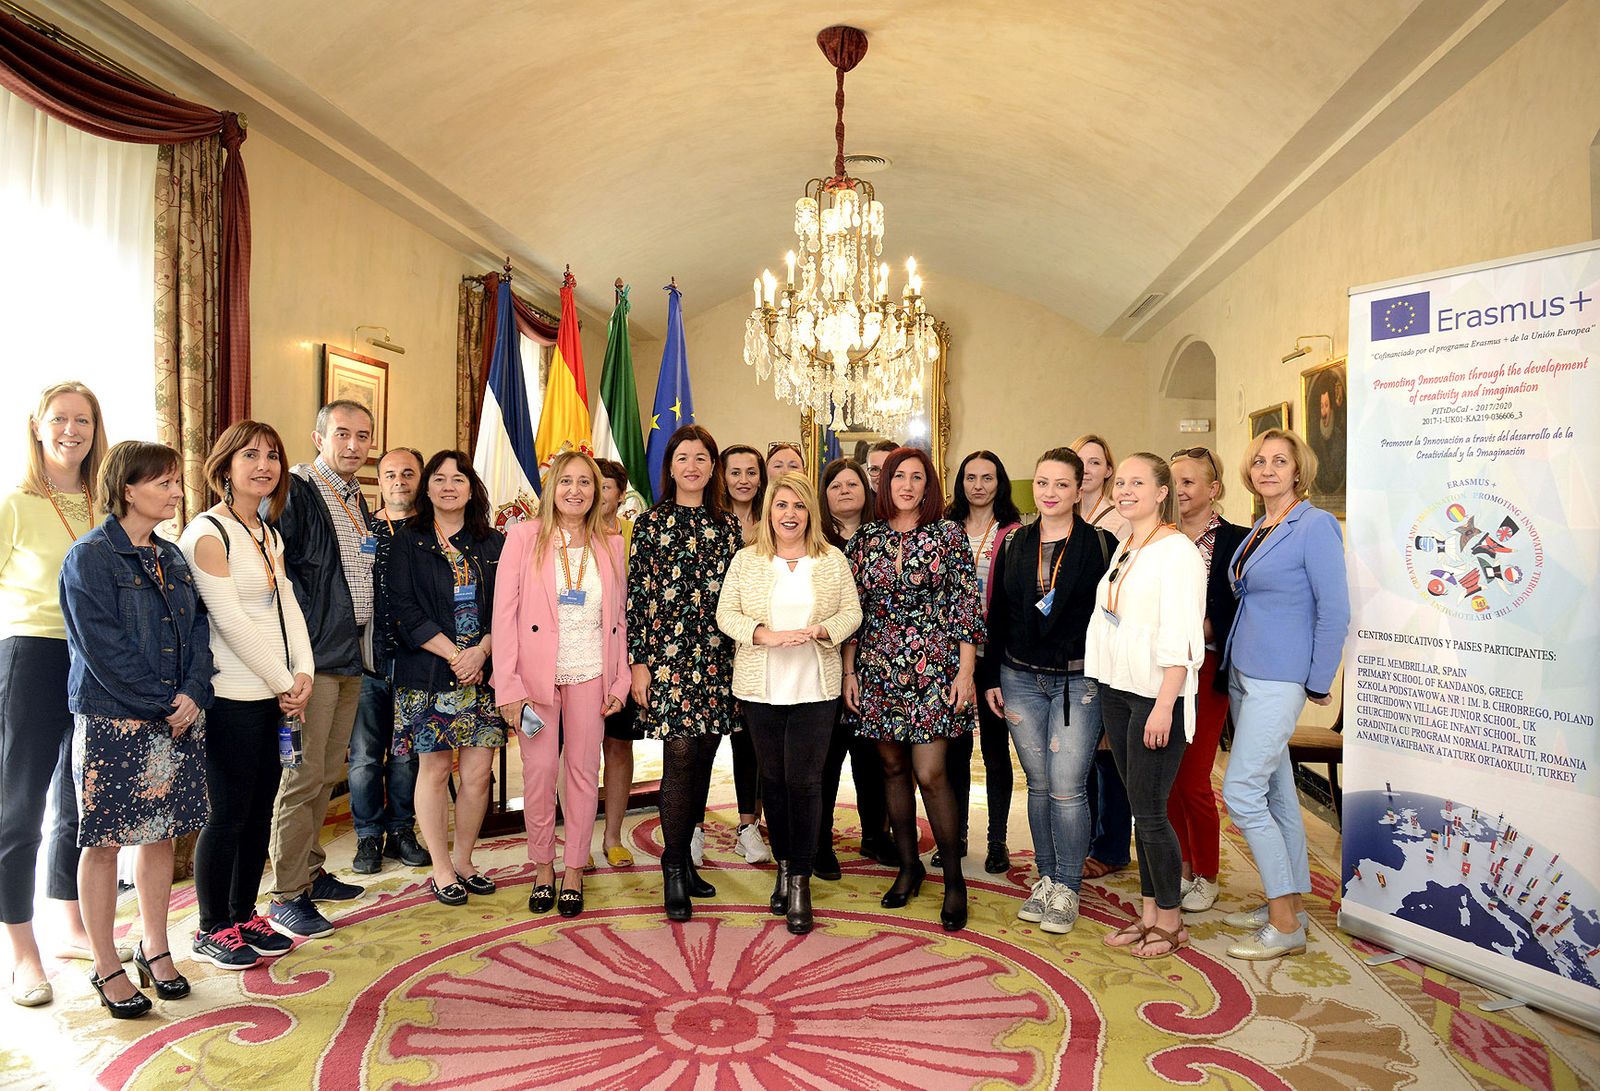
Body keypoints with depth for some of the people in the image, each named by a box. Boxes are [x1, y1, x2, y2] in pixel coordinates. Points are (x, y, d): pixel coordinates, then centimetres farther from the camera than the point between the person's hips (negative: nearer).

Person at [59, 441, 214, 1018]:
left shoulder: (172, 557, 11)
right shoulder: (90, 556, -9)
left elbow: (198, 630, 8)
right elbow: (103, 648, -15)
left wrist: (193, 694, -7)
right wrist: (162, 705, -14)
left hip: (177, 718, 6)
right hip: (112, 723, -6)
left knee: (161, 833, 12)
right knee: (104, 841, 4)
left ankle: (155, 949, 26)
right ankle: (106, 967, 17)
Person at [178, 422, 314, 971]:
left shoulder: (268, 533, 14)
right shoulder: (208, 533, -11)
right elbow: (231, 621, -15)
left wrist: (303, 673, -2)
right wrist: (284, 683, -10)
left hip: (277, 694, 8)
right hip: (233, 698, -8)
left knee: (261, 809, 13)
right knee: (228, 814, 2)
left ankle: (244, 915, 27)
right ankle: (212, 931, 18)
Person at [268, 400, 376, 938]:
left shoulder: (357, 499, 17)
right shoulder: (297, 491, -10)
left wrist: (359, 638, 15)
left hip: (350, 655, 8)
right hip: (314, 655, -8)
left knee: (328, 772, 16)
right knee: (302, 777, -4)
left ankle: (311, 872, 28)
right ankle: (286, 897, 6)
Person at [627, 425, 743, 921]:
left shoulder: (728, 524, 11)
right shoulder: (650, 523, 1)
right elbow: (636, 594, -1)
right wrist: (638, 662, -6)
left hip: (716, 657, 4)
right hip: (666, 655, -4)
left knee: (702, 760, 8)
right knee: (679, 759, -7)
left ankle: (684, 856, 24)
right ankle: (674, 870, 7)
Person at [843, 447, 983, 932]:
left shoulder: (948, 534, -1)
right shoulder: (864, 539, 6)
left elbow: (967, 605, -3)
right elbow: (853, 611, 9)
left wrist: (966, 670, -7)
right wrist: (848, 671, 5)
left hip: (933, 669, -3)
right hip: (878, 670, 4)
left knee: (930, 774, -7)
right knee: (893, 768, 11)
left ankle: (953, 877, 11)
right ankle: (908, 865, 27)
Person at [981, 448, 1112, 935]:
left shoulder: (1098, 544, -3)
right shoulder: (1014, 544, 8)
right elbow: (997, 614, 11)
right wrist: (991, 677, 8)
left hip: (1078, 680, -3)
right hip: (1020, 679, 4)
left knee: (1067, 788, -3)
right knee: (1039, 785, 12)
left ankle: (1067, 888, 14)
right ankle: (1046, 878, 26)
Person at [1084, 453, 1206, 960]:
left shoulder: (1176, 552, -12)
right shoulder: (1123, 550, 13)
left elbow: (1179, 638, -17)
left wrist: (1163, 706, -21)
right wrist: (1102, 683, 12)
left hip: (1156, 695, -8)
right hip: (1116, 691, 8)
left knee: (1149, 810, -1)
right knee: (1138, 808, 13)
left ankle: (1171, 920, 17)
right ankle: (1149, 913, 25)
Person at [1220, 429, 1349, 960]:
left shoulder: (1315, 526, -12)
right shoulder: (1258, 529, 12)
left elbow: (1334, 611, -13)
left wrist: (1320, 683, -9)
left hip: (1278, 677, -8)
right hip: (1243, 671, 8)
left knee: (1242, 792, -10)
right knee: (1276, 790, 14)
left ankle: (1286, 925, 2)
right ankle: (1290, 904, 26)